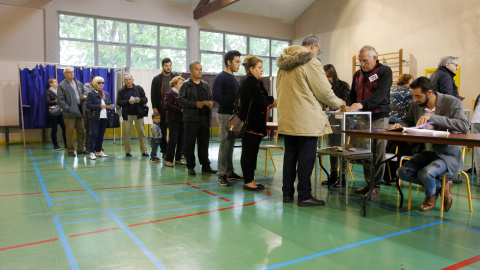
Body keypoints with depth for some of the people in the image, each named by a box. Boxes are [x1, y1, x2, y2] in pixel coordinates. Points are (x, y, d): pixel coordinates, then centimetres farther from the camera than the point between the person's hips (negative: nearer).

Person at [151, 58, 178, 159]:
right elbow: (153, 94, 5)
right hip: (162, 109, 0)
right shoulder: (157, 79, 7)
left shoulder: (176, 77, 8)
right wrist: (154, 107, -4)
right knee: (163, 131, 5)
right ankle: (164, 151, 13)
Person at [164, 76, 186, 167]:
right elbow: (168, 106, -14)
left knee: (182, 140, 6)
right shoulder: (169, 93, -2)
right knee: (173, 140, -5)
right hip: (173, 120, -5)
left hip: (182, 119, 6)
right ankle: (168, 160, 3)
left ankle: (178, 159, 18)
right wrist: (180, 110, -17)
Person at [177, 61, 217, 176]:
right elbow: (181, 100, -8)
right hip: (191, 118, -4)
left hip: (204, 118, 4)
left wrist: (210, 103, -3)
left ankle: (205, 166, 18)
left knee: (204, 143, 9)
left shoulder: (206, 85, 16)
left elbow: (211, 97, 21)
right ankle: (190, 167, 12)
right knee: (190, 144, 1)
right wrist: (195, 104, -17)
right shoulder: (186, 85, 0)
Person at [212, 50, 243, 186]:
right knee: (225, 144, -7)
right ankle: (222, 174, -2)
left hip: (234, 114, 8)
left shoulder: (234, 78, 19)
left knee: (231, 144, 11)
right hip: (225, 114, -8)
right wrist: (233, 102, -19)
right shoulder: (221, 77, -7)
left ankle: (229, 172, 19)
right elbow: (216, 96, -17)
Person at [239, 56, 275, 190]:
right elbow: (260, 99, -20)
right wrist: (272, 101, -4)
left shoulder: (254, 81, 21)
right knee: (248, 152, -4)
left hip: (256, 123, 10)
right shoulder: (250, 81, -12)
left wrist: (269, 103, 2)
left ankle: (251, 180, 19)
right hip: (251, 123, -10)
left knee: (253, 152, 12)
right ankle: (247, 182, 3)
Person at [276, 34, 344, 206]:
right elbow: (324, 91, -9)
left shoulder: (284, 64, 15)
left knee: (290, 155, 13)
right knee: (306, 158, -1)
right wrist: (338, 103, 8)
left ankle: (287, 193, 20)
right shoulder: (311, 62, -10)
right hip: (306, 120, -8)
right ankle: (304, 196, 6)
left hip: (287, 119, 8)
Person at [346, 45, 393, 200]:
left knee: (378, 153, -4)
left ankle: (376, 186, 3)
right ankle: (369, 184, 14)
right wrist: (349, 106, -3)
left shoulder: (384, 71, 0)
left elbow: (381, 93, -14)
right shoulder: (357, 74, 17)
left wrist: (362, 104, -27)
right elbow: (352, 94, 19)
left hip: (378, 117, -5)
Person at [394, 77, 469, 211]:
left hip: (447, 154, -6)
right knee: (402, 172, -14)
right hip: (427, 151, 6)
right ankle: (440, 185, 6)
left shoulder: (452, 102, -11)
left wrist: (433, 117, -30)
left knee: (425, 174, -30)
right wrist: (400, 125, -5)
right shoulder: (416, 105, 4)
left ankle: (431, 196, 8)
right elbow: (408, 121, 21)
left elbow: (464, 126, -26)